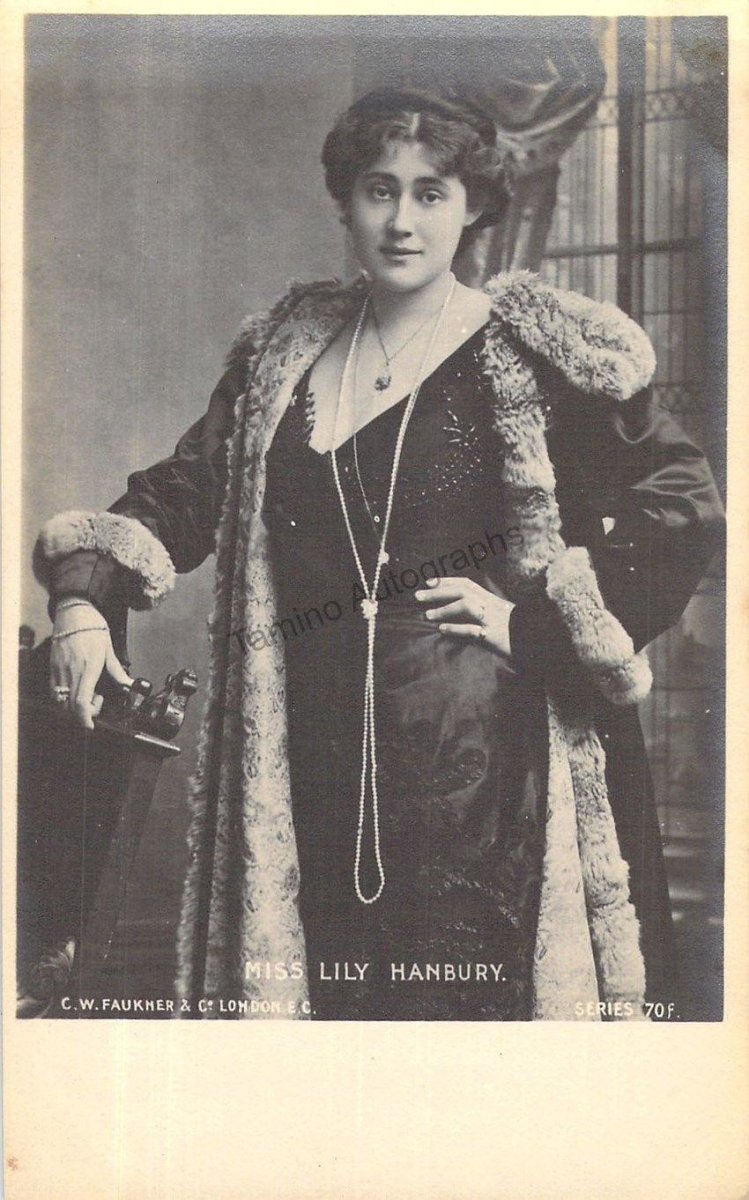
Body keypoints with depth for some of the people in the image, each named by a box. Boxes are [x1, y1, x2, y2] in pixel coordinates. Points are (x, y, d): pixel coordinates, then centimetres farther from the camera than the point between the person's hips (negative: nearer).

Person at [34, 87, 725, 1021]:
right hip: (319, 748, 4)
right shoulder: (284, 351, 13)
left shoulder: (527, 352, -3)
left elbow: (685, 504, -4)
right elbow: (188, 488, 15)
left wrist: (531, 620, -10)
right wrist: (85, 596, 0)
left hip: (476, 745, -4)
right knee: (331, 994, 9)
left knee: (464, 995, -2)